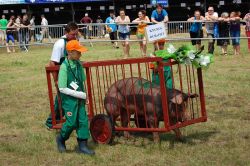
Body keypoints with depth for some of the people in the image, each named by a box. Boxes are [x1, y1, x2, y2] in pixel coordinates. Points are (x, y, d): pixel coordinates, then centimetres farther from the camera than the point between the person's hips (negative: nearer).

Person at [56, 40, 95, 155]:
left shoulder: (78, 64, 2)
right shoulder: (64, 67, -17)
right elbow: (62, 88, -17)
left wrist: (84, 94, 3)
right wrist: (79, 94, -17)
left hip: (80, 98, 6)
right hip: (69, 99, -6)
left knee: (83, 121, 4)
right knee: (71, 122, -4)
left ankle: (82, 145, 12)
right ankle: (61, 139, 22)